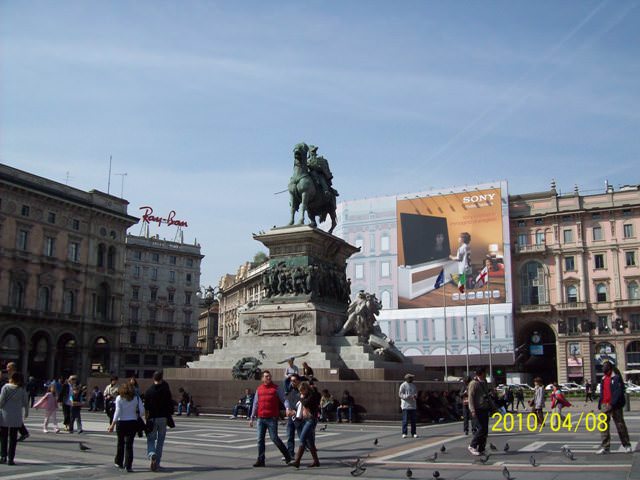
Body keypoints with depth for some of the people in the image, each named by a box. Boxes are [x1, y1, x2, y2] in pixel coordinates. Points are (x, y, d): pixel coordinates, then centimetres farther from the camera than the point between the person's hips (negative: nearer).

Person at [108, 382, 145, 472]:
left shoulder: (119, 398, -5)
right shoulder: (136, 398, 0)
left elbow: (117, 412, -13)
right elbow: (142, 411, -4)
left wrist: (113, 424, -13)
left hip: (121, 423, 0)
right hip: (133, 423, 1)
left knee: (120, 443, 17)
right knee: (129, 444, 2)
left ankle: (119, 462, 30)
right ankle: (128, 466, -5)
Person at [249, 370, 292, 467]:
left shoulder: (275, 388, 1)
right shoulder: (259, 389, 12)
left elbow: (284, 399, -5)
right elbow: (255, 404, 17)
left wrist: (287, 408, -25)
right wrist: (252, 418, 15)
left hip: (272, 418, -4)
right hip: (261, 419, 4)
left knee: (274, 438, -5)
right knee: (260, 439, 3)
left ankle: (287, 455, 14)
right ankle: (261, 460, 10)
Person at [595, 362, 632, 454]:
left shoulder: (617, 377, -8)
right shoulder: (603, 379, 15)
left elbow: (619, 392, -15)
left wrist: (612, 404, -21)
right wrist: (600, 403, 13)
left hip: (615, 405, -6)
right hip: (604, 405, 6)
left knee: (620, 425, 4)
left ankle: (627, 445, 16)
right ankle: (605, 446, 1)